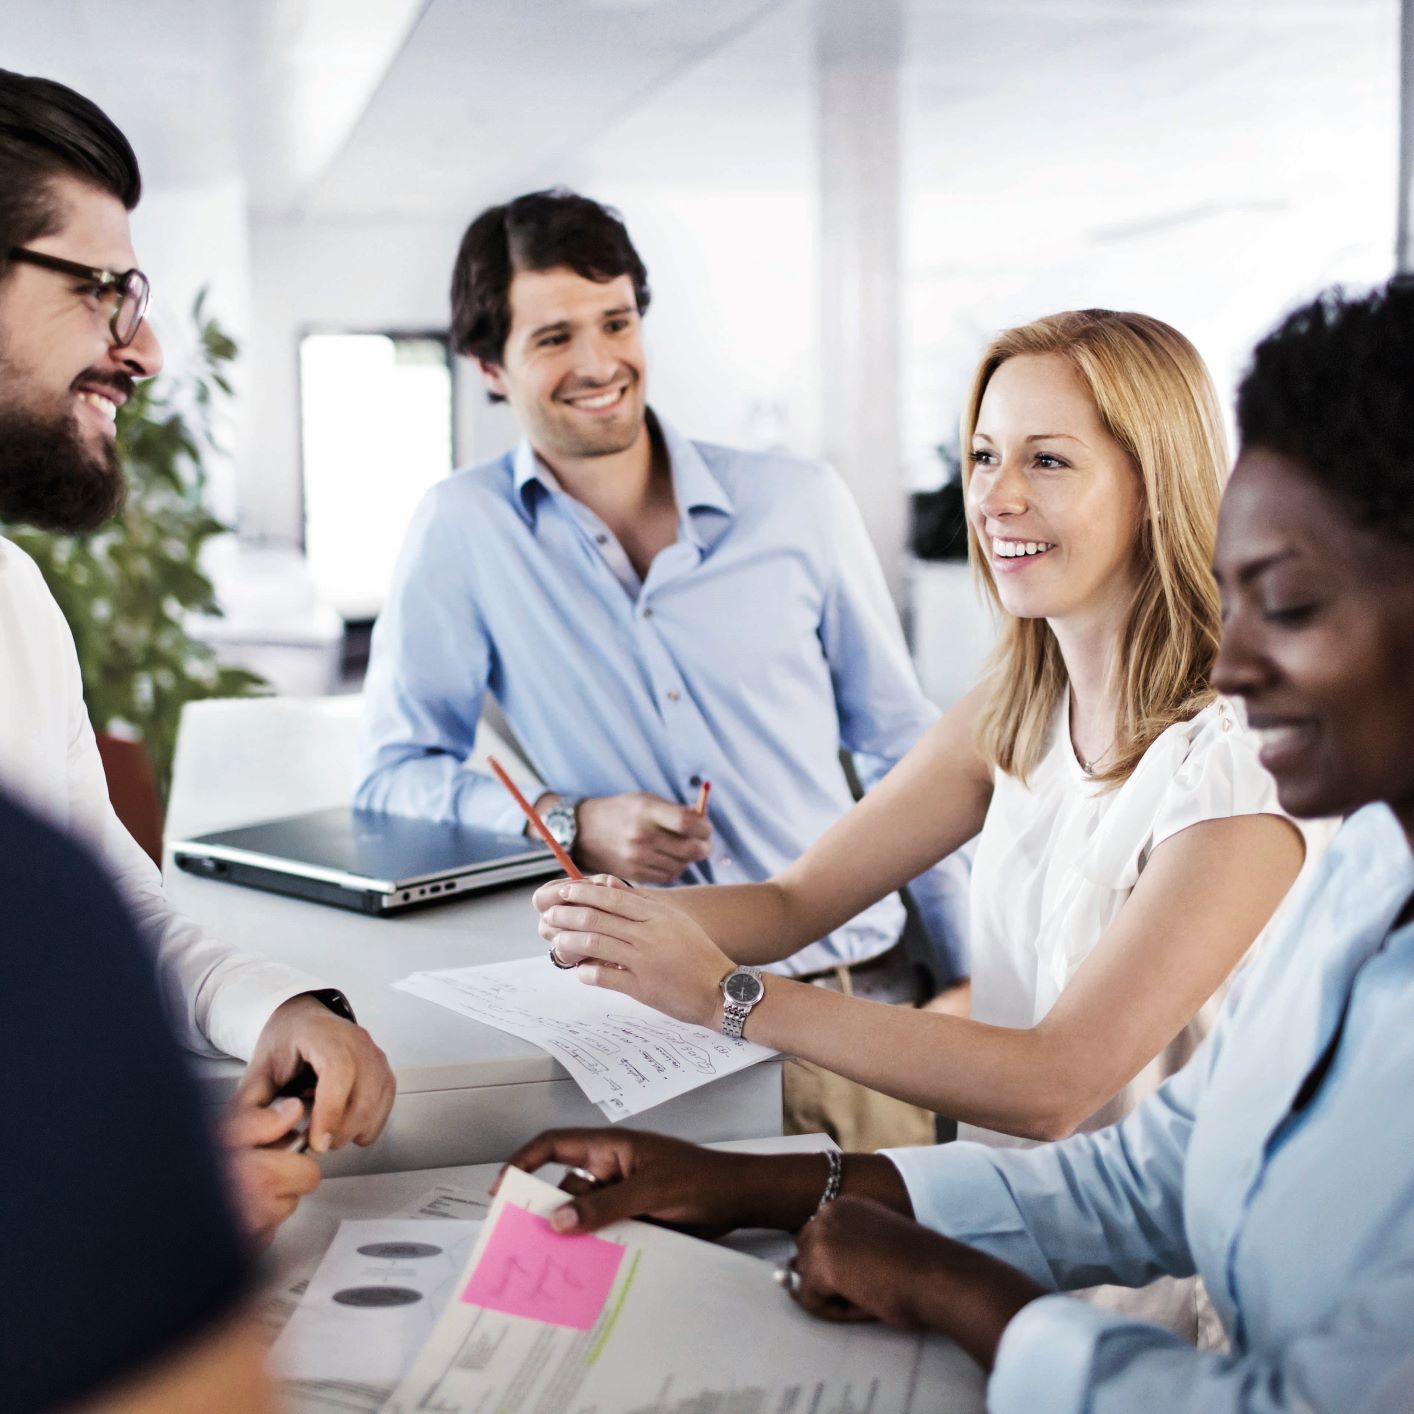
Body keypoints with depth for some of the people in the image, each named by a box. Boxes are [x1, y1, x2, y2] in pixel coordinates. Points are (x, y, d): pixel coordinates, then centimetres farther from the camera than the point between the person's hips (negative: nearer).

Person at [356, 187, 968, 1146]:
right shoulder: (462, 530, 1)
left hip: (856, 988, 2)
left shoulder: (802, 505, 6)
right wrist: (571, 824, -13)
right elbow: (394, 774, 3)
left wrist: (980, 976, 11)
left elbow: (904, 750, 14)